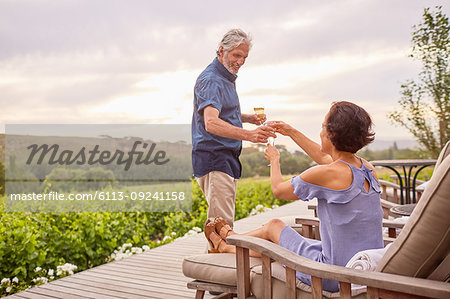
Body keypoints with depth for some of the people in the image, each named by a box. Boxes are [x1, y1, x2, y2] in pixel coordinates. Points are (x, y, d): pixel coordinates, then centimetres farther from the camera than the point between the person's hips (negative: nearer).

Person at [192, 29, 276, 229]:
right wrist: (248, 135, -46)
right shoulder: (210, 80, -16)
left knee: (224, 220, 17)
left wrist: (247, 118, 10)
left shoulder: (227, 78, 17)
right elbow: (211, 123, -32)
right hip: (214, 159, -10)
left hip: (227, 157, 10)